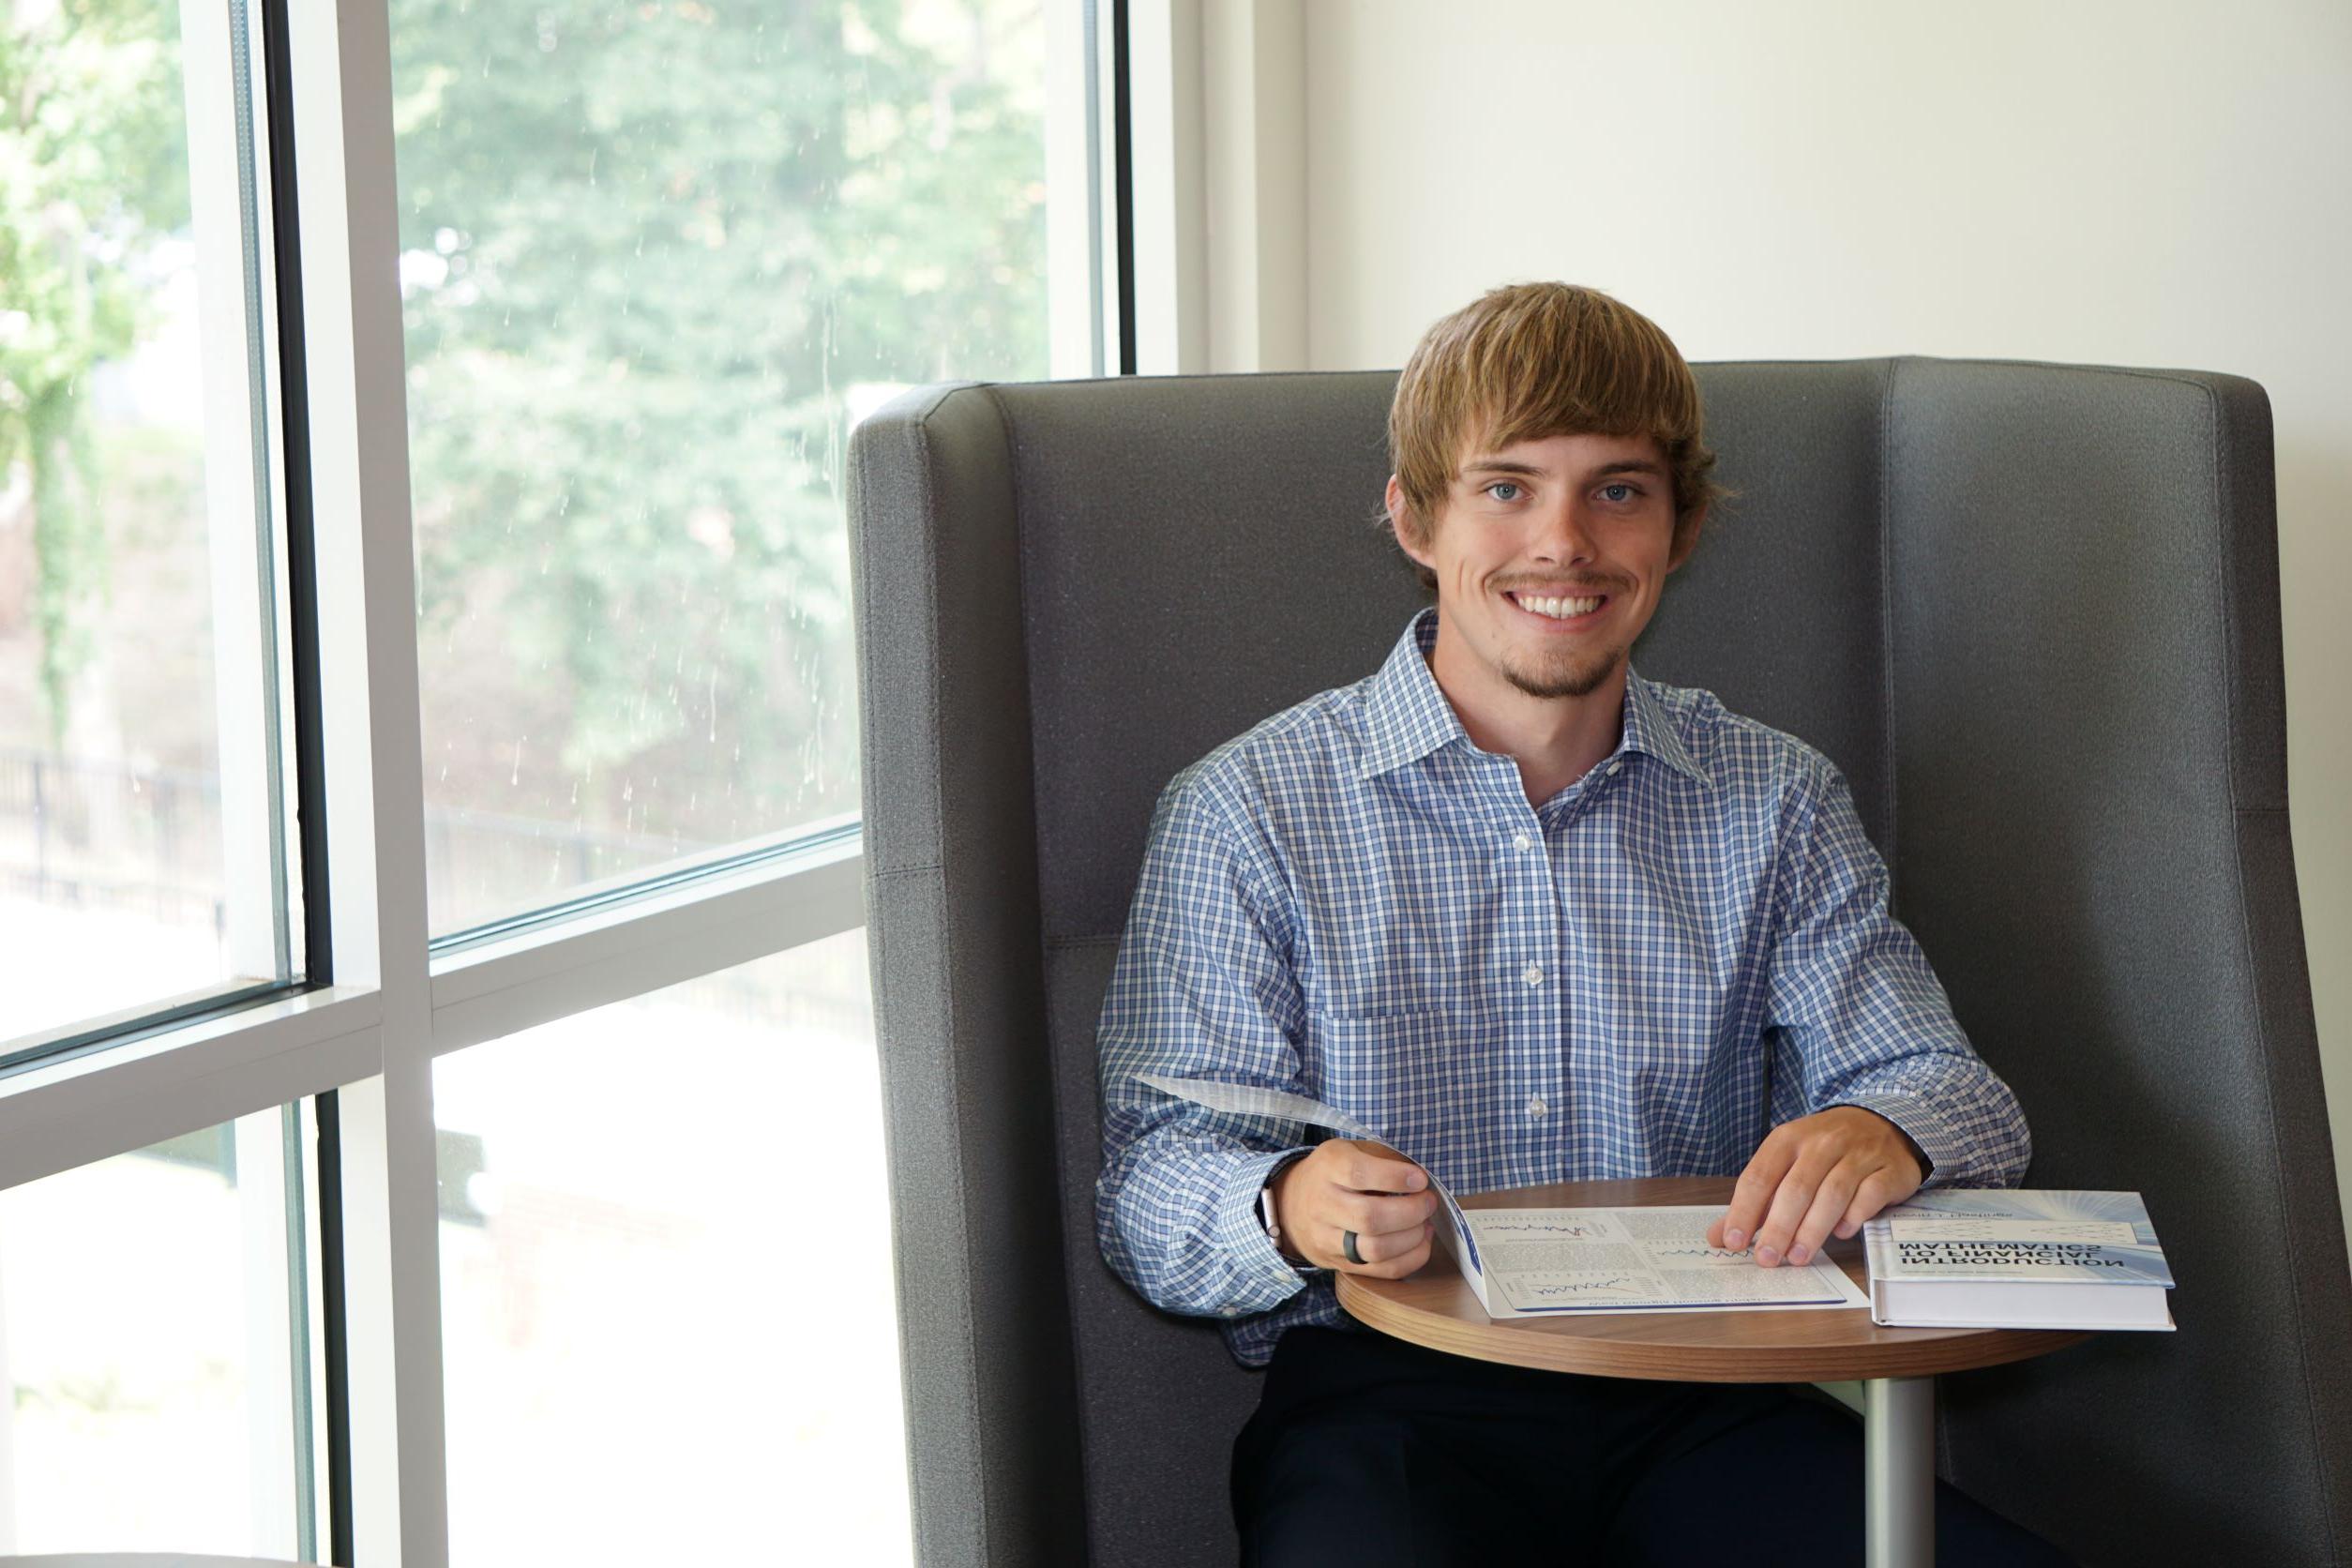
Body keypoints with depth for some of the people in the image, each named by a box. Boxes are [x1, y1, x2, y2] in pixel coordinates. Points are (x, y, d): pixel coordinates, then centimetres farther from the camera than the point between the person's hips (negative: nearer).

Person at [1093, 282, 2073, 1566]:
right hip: (1386, 1396, -3)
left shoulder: (1778, 804, 14)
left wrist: (1883, 1135, -16)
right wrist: (1288, 1209, -25)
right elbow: (1150, 1186, -1)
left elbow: (1948, 1086, 9)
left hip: (1695, 1398, 3)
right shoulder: (1250, 811, 3)